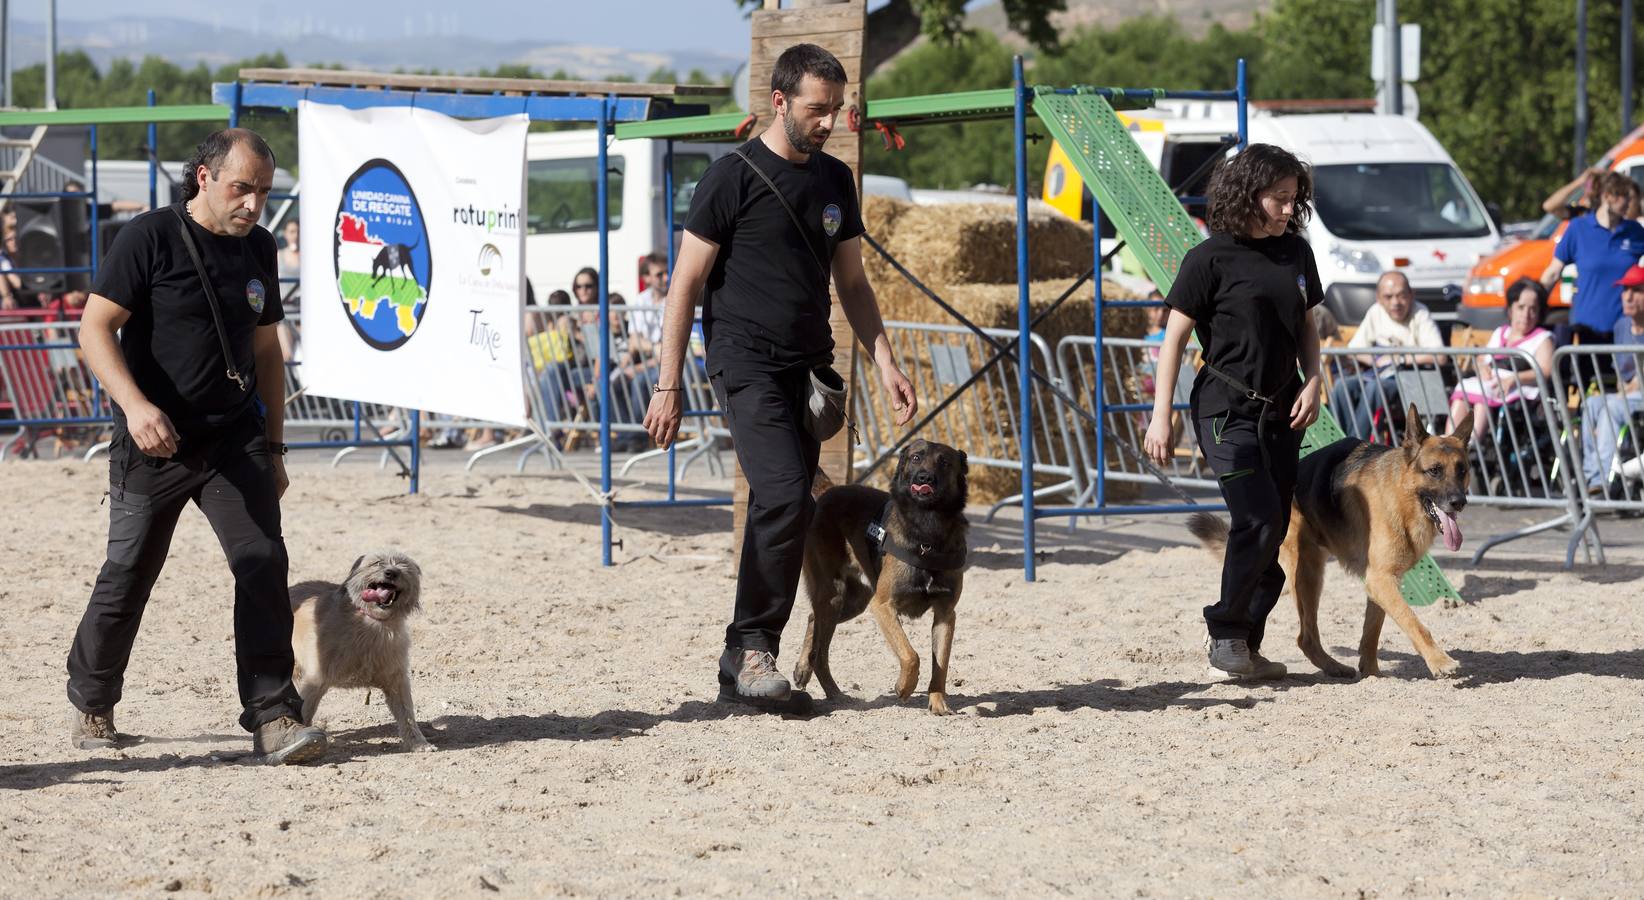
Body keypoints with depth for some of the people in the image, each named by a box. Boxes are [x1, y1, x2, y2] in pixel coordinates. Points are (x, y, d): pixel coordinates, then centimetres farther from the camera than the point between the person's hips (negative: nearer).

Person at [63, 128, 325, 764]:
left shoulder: (258, 249, 10)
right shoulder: (150, 238, -8)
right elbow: (95, 327, -12)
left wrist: (272, 447, 17)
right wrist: (134, 404, -26)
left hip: (235, 438, 4)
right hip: (155, 442, -4)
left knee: (263, 563, -10)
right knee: (127, 575, 4)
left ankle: (273, 717, -9)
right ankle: (91, 706, 24)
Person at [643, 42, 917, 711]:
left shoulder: (834, 181, 13)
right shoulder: (734, 178, -6)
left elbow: (852, 284, 21)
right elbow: (685, 286, -5)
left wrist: (884, 362, 8)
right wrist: (668, 386, -9)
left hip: (809, 369, 6)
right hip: (747, 363, -6)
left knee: (783, 516, 4)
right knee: (786, 496, -21)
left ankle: (742, 669, 10)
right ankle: (751, 646, -10)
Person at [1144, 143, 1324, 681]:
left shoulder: (1296, 253, 8)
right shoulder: (1212, 259, -10)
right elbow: (1175, 338, -8)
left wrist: (1313, 382, 2)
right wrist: (1161, 416, -11)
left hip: (1281, 411, 6)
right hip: (1227, 408, -6)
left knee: (1272, 533, 5)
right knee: (1258, 520, -17)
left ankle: (1246, 647, 13)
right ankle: (1226, 632, -1)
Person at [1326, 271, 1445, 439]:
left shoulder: (1420, 315, -7)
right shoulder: (1375, 313, 9)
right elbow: (1353, 350, 14)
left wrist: (1400, 359, -13)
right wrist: (1376, 360, -6)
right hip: (1378, 375, 5)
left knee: (1374, 387, -34)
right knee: (1342, 385, -22)